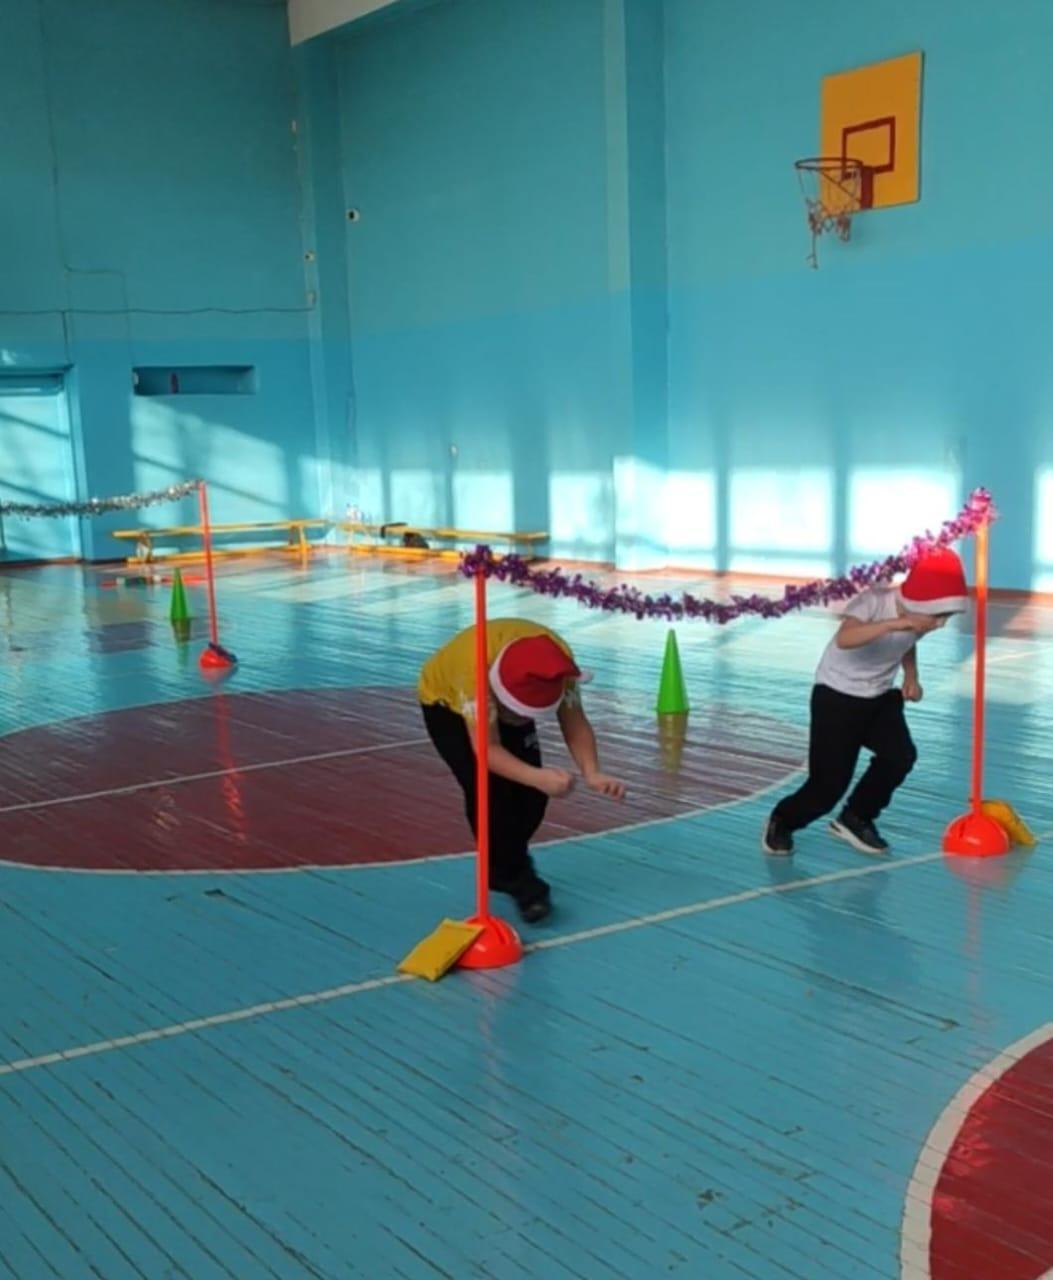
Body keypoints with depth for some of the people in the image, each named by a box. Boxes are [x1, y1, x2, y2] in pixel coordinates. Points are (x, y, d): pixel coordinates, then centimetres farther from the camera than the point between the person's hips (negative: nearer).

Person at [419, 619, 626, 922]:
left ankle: (509, 861, 21)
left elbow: (574, 722, -26)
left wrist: (592, 773, -44)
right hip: (446, 701, -4)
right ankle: (515, 877, -4)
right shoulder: (476, 666, -46)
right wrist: (539, 777, -60)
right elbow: (487, 749, -46)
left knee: (531, 791, -6)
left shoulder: (558, 661, -33)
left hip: (507, 699, 4)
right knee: (488, 790, -21)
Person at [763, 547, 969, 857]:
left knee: (901, 755, -16)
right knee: (829, 782, -9)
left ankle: (855, 818, 8)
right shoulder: (874, 601, -29)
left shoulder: (919, 617, -9)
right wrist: (893, 624, -60)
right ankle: (781, 821, 20)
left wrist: (911, 677, 0)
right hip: (837, 695, -6)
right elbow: (844, 639, -50)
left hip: (880, 697, 6)